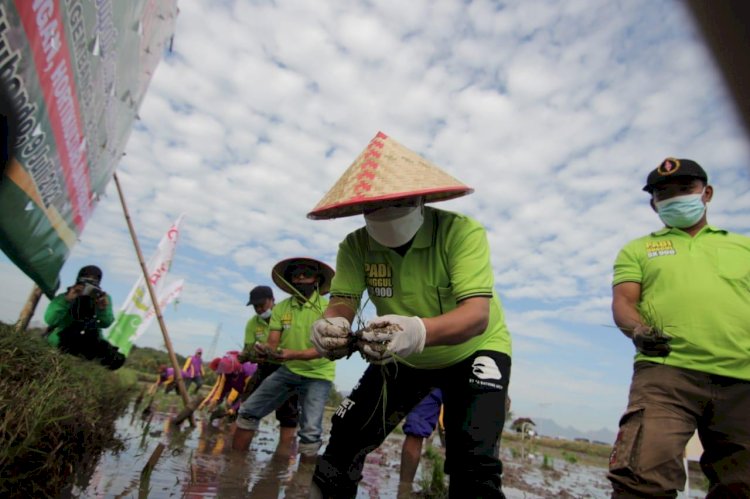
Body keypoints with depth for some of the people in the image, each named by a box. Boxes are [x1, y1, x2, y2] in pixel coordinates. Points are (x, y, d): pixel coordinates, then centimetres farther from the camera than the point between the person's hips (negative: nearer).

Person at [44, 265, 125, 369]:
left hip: (89, 340, 2)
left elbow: (105, 324, -8)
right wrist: (66, 301, -33)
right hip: (63, 338, -2)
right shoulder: (64, 298, -8)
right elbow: (50, 320, -23)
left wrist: (103, 309, -27)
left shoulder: (102, 298, -2)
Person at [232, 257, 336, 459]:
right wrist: (265, 350, -31)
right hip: (287, 370, 4)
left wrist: (294, 354, -39)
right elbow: (272, 343, -6)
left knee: (311, 432, -15)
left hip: (318, 375, -4)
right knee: (248, 411, 3)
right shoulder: (281, 308, -3)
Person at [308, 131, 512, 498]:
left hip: (473, 351, -3)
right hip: (404, 359, 3)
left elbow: (477, 315, -37)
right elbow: (343, 301, -20)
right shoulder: (356, 245, -16)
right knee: (346, 437, 0)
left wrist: (419, 331, -57)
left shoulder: (462, 231, -28)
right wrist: (331, 325, -45)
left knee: (474, 461, -21)